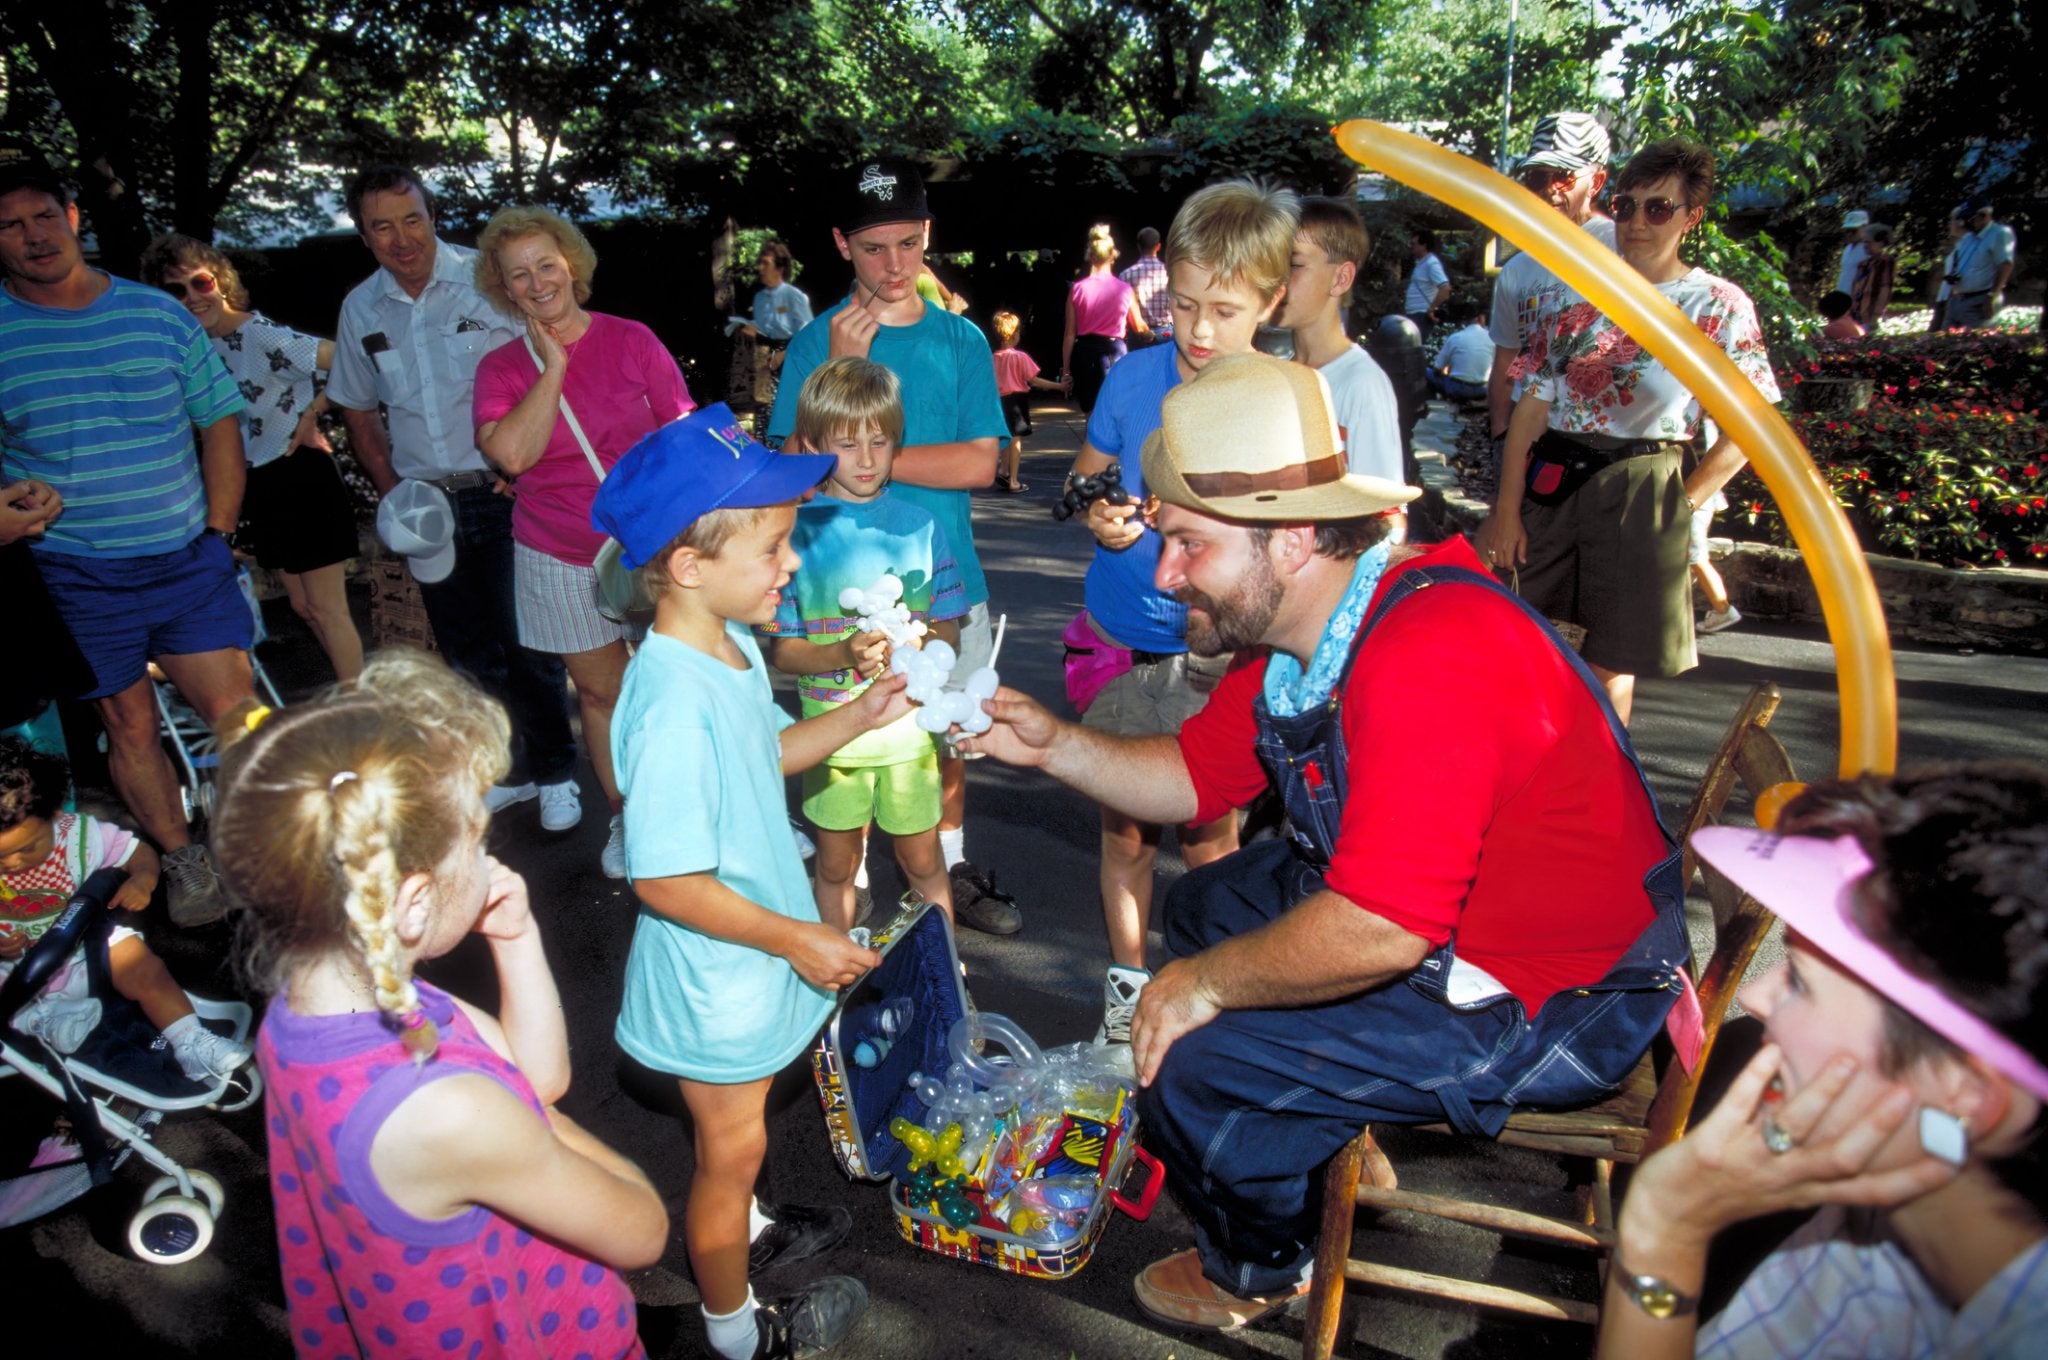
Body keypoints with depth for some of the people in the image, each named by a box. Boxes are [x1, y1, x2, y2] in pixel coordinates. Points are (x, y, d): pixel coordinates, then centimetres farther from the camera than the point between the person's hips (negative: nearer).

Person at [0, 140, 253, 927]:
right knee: (130, 726, 8)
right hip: (73, 575, 0)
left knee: (238, 712, -2)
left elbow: (220, 421, 8)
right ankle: (181, 861, 25)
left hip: (185, 560, 1)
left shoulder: (158, 314, 4)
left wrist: (218, 531, 2)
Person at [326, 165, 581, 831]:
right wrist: (394, 495, 8)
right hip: (427, 506, 4)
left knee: (529, 644, -1)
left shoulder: (487, 281, -7)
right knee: (468, 651, 12)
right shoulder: (360, 308, 6)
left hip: (504, 495, -4)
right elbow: (359, 412, 17)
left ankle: (556, 774, 17)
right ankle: (508, 771, 28)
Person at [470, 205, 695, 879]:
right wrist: (553, 366, -14)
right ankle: (625, 818, 30)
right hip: (560, 558, 1)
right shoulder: (502, 367, -1)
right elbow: (511, 453, -19)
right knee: (600, 691, 12)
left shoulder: (632, 340, -2)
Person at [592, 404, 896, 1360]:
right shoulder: (671, 706, -35)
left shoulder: (734, 645, -4)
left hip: (755, 962, 8)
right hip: (713, 979, -8)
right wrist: (796, 938, -22)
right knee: (730, 1145, 15)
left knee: (738, 1133, 31)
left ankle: (749, 1229, 57)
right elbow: (666, 882, -30)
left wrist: (856, 718, -1)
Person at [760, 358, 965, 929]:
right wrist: (843, 655, -24)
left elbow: (949, 631, 4)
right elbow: (781, 650, -6)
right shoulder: (797, 532, -5)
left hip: (910, 726, 1)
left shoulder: (919, 526, 1)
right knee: (837, 864, 15)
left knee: (922, 860, 13)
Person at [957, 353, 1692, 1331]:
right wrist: (1054, 745, -4)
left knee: (1194, 1063, -15)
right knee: (1205, 907, 21)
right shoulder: (1299, 633, -1)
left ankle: (1258, 1270, 18)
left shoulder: (1430, 656, -33)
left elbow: (1380, 930, -36)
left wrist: (1206, 982, -20)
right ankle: (1329, 1144, 36)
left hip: (1558, 1003, -10)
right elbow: (1193, 775, 11)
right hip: (1448, 928, 10)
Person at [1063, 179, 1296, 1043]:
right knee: (1125, 830, 13)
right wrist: (1096, 511, -12)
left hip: (1216, 657, -2)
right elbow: (1087, 473, 10)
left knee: (1209, 834, 9)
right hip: (1117, 647, 2)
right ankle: (1127, 984, 33)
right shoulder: (1135, 376, -3)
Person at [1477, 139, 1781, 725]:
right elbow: (1532, 406, 3)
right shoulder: (1582, 293, 8)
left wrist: (1682, 503, -8)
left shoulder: (1720, 307, -1)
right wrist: (1506, 508, -3)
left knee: (1610, 665, 4)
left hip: (1638, 493, -3)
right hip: (1550, 483, 3)